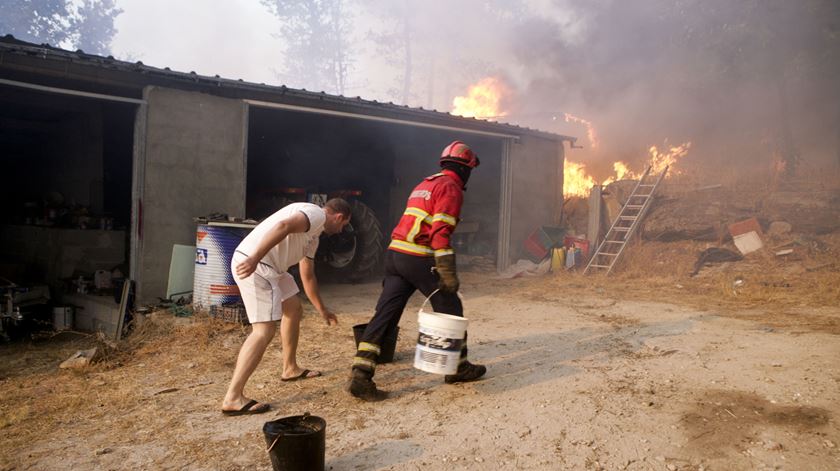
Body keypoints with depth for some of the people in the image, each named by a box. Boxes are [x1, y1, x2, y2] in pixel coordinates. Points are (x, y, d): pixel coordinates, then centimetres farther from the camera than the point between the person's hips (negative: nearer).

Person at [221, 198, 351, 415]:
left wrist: (322, 310, 41)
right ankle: (233, 399, -13)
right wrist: (254, 258, -35)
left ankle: (290, 369, 37)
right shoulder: (316, 213, -5)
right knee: (265, 330, -14)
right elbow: (283, 226, -25)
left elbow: (308, 277, 34)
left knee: (294, 309, 23)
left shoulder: (314, 235, 25)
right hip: (251, 264, -11)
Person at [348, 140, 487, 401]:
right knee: (450, 310, 10)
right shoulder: (451, 188, -5)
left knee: (385, 315, 3)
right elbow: (441, 232, -17)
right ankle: (458, 368, 23)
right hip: (419, 259, -8)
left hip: (394, 253, 8)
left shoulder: (426, 184, 23)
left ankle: (360, 376, -2)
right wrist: (448, 274, -19)